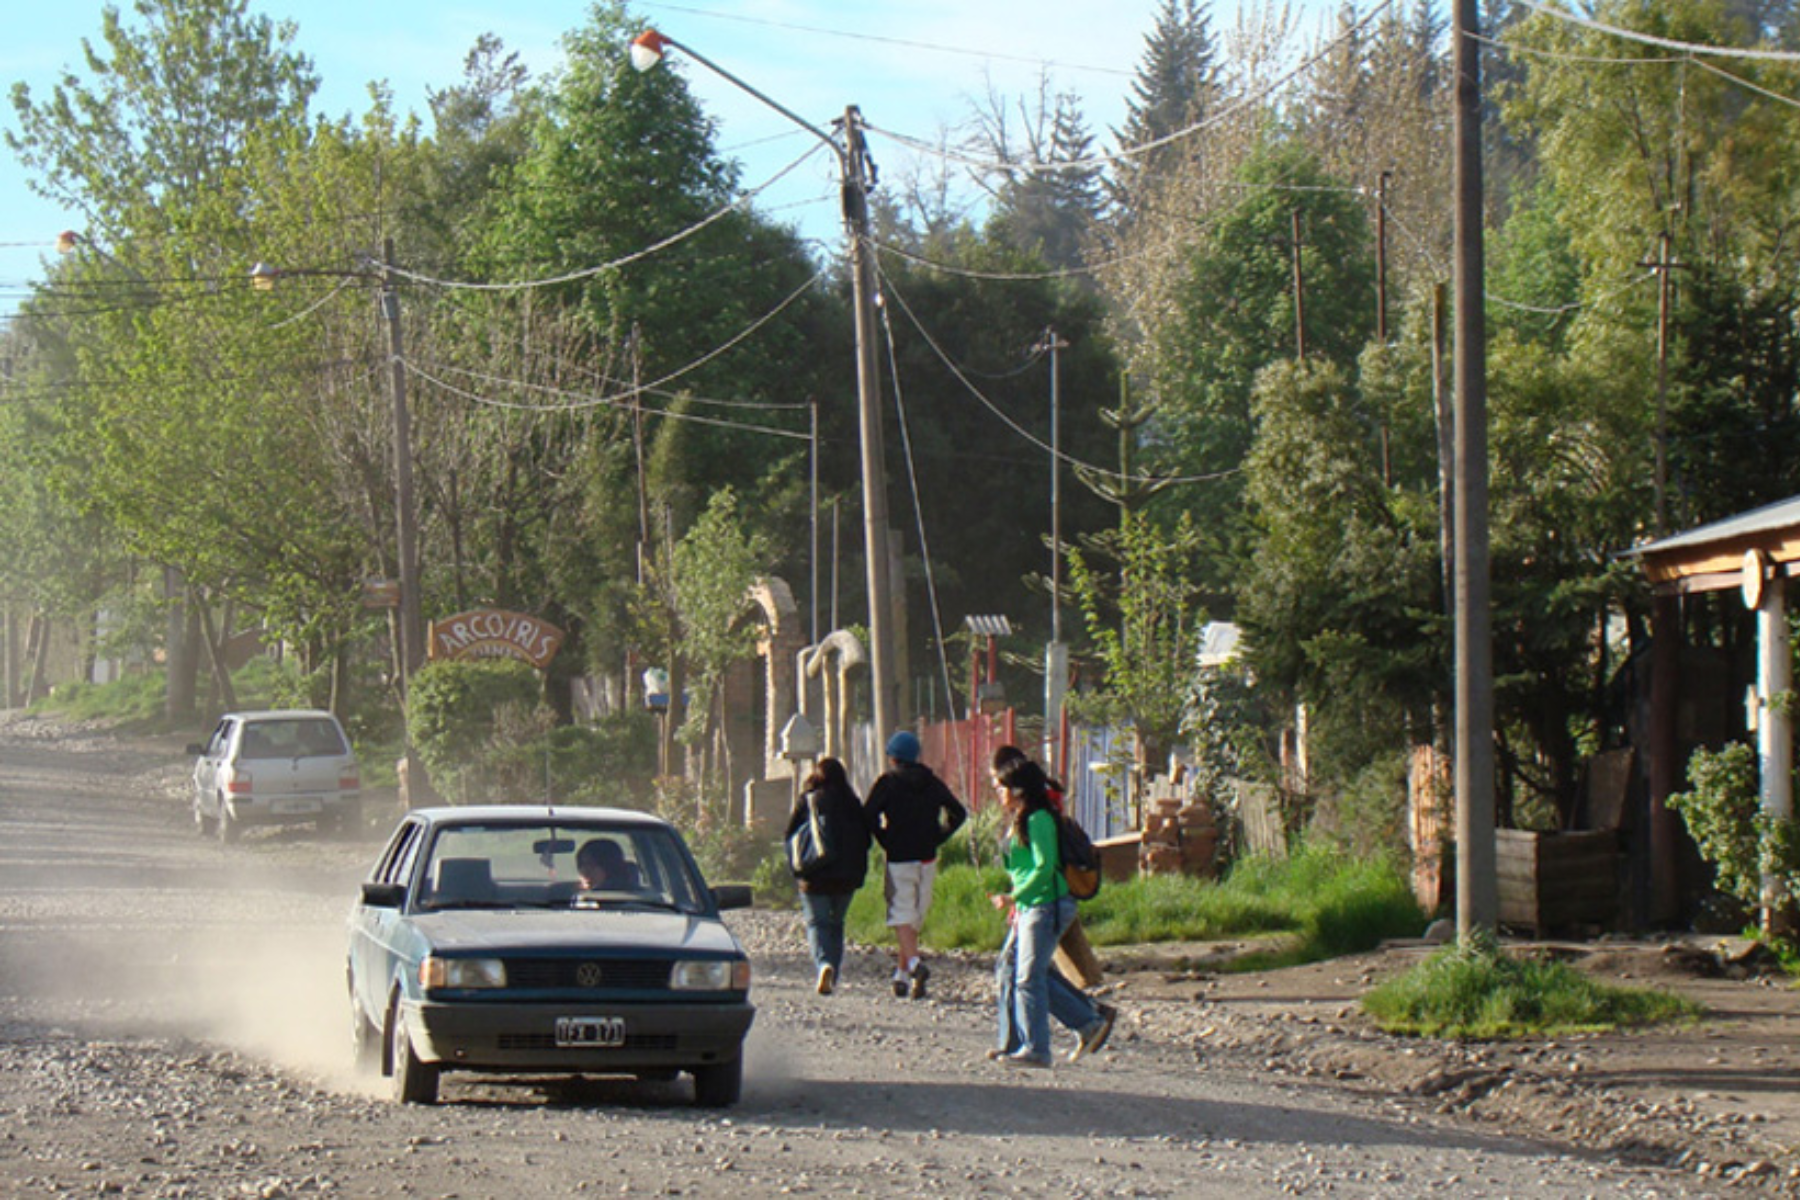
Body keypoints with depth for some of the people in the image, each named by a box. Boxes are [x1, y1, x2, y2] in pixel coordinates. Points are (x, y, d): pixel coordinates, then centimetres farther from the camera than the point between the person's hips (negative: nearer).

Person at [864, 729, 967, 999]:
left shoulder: (887, 782, -4)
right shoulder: (933, 783, 8)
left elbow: (868, 816, -15)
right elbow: (958, 813, 7)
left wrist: (885, 840, -3)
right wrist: (937, 838, 7)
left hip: (899, 860, -4)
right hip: (927, 860, 4)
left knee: (901, 918, -6)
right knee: (914, 919, 12)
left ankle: (914, 963, -29)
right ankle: (902, 976, 14)